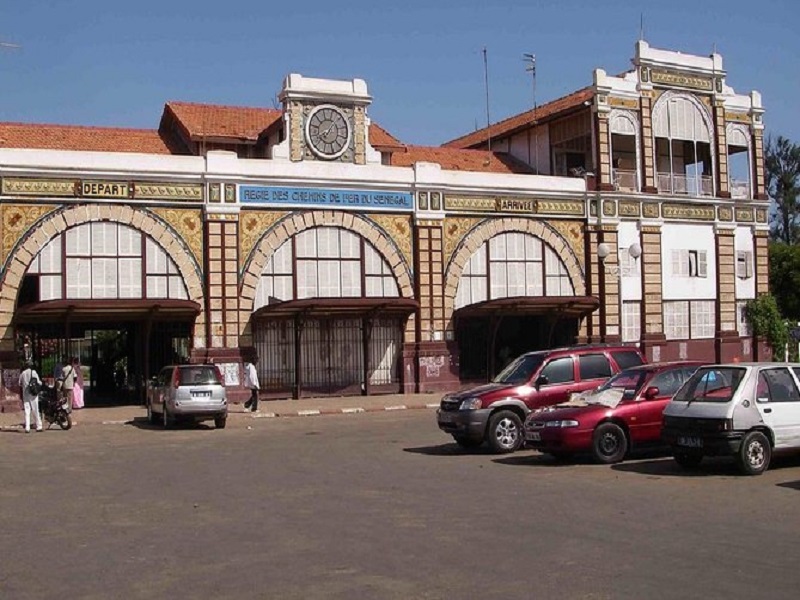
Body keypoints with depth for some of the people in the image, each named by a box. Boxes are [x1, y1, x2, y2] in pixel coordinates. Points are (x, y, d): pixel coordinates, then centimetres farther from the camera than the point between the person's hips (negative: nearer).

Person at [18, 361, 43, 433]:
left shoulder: (22, 373, 4)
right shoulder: (33, 372, -6)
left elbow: (20, 384, 9)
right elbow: (39, 383, -8)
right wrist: (40, 382, 13)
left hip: (25, 394, 3)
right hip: (33, 394, -3)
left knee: (27, 411, 4)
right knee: (36, 411, 3)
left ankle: (27, 427, -3)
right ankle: (39, 426, 5)